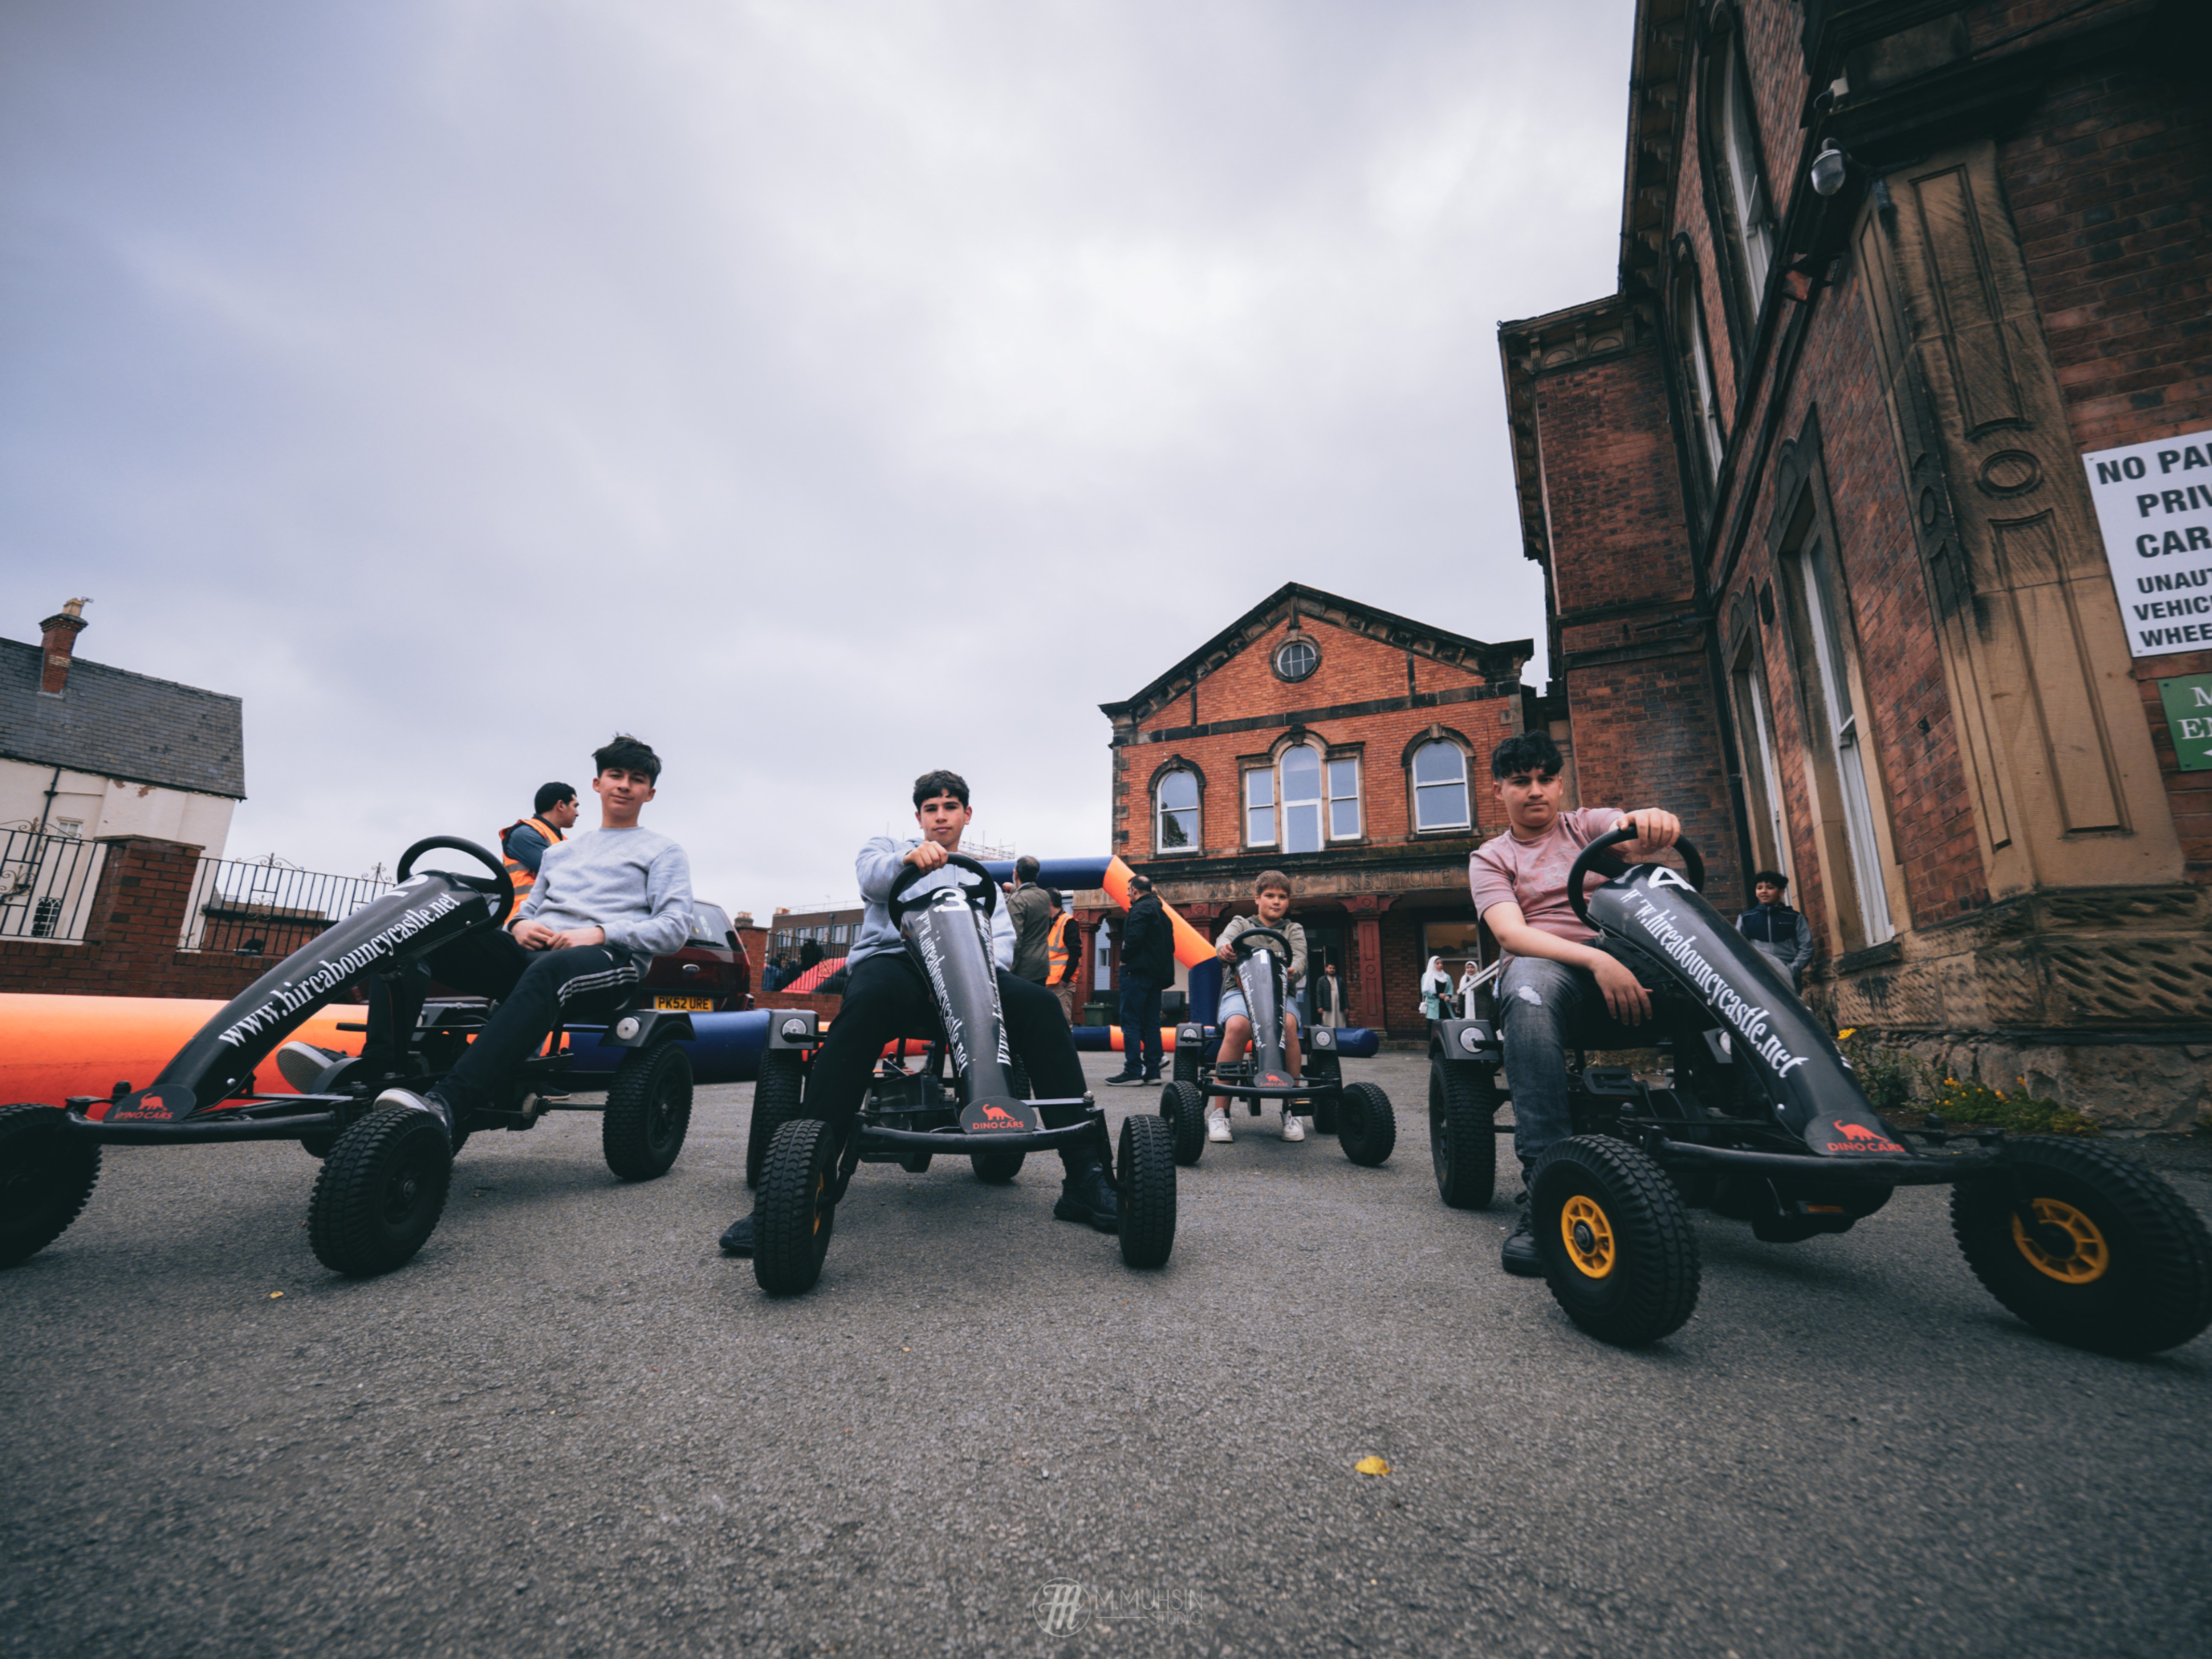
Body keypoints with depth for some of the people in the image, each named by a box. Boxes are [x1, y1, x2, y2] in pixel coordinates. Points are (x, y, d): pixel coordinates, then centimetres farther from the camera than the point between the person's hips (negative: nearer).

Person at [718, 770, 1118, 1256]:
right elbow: (870, 874, -1)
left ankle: (1086, 1179, -28)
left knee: (1038, 1003, -27)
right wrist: (909, 858, -26)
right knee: (871, 999, -41)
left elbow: (1002, 935, 16)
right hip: (893, 959, -2)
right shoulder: (889, 847, 25)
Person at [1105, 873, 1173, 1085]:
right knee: (1151, 1023, 10)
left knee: (1131, 1022, -6)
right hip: (1157, 973, 9)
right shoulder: (1160, 911, 20)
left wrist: (1125, 959, -6)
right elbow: (1170, 945, 20)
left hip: (1138, 971, -9)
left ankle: (1133, 1071, -8)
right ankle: (1153, 1071, 10)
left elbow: (1134, 938, -21)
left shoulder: (1140, 909, -9)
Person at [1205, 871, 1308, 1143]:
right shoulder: (1242, 924, 19)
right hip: (1239, 989, -1)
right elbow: (1226, 938, -5)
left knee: (1288, 1024, -35)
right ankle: (1219, 1112, -28)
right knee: (1237, 1026, -36)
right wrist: (1224, 947, -32)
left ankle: (1291, 1109, -22)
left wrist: (1293, 971, -25)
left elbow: (1300, 957, 1)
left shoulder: (1294, 929, 21)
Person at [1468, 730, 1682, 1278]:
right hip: (1551, 968, -2)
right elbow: (1510, 932, -5)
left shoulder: (1590, 825, 20)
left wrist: (1653, 820, -32)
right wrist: (1596, 961, -22)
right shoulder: (1491, 858, 15)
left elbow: (1646, 837, -5)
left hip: (1629, 964, 2)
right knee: (1530, 982, -39)